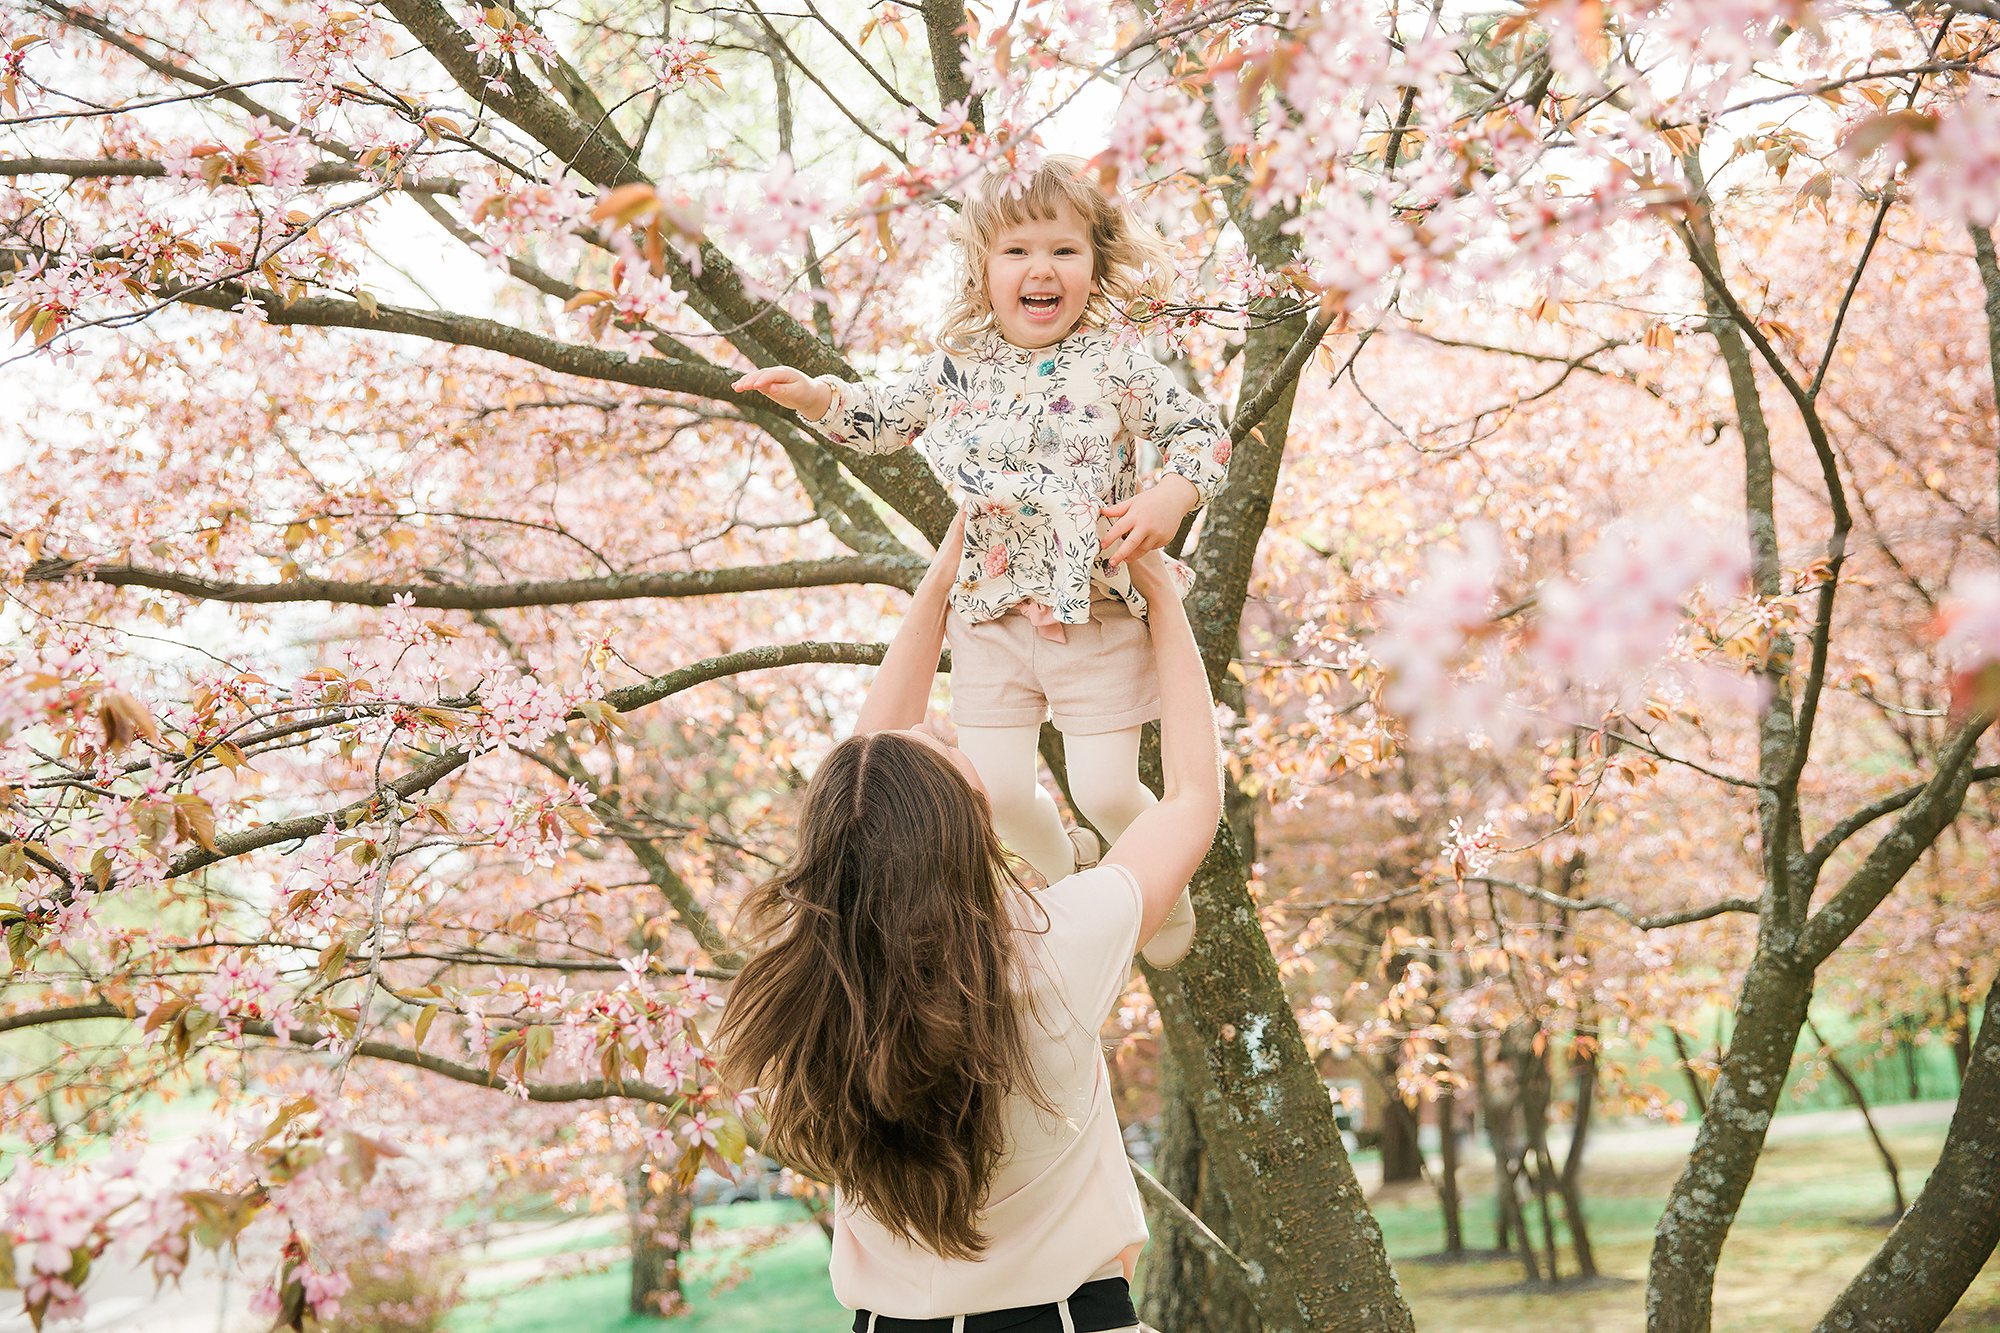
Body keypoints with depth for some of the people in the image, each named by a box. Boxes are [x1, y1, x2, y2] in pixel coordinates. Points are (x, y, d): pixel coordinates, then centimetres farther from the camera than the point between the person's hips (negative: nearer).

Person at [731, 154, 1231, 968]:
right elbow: (879, 422, 16)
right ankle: (1062, 873, 37)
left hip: (1099, 613, -3)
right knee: (996, 790, 4)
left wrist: (1170, 498, -18)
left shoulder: (1115, 368, -8)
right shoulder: (956, 368, 1)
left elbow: (1203, 433, 0)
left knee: (1106, 792, -2)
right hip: (991, 616, 3)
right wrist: (811, 397, 0)